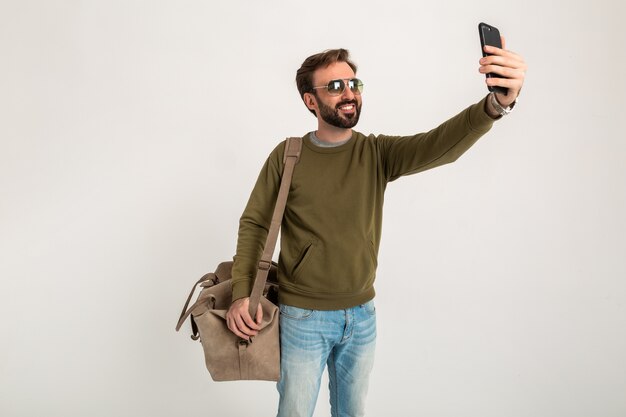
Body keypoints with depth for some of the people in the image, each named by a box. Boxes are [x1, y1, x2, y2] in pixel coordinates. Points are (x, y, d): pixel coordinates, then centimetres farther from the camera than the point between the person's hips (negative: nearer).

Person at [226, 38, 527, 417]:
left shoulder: (377, 153, -5)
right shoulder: (288, 156, -8)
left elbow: (441, 145, -21)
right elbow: (254, 223, -5)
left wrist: (498, 103, -40)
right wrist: (242, 292, -17)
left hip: (362, 315, 2)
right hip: (303, 317, -2)